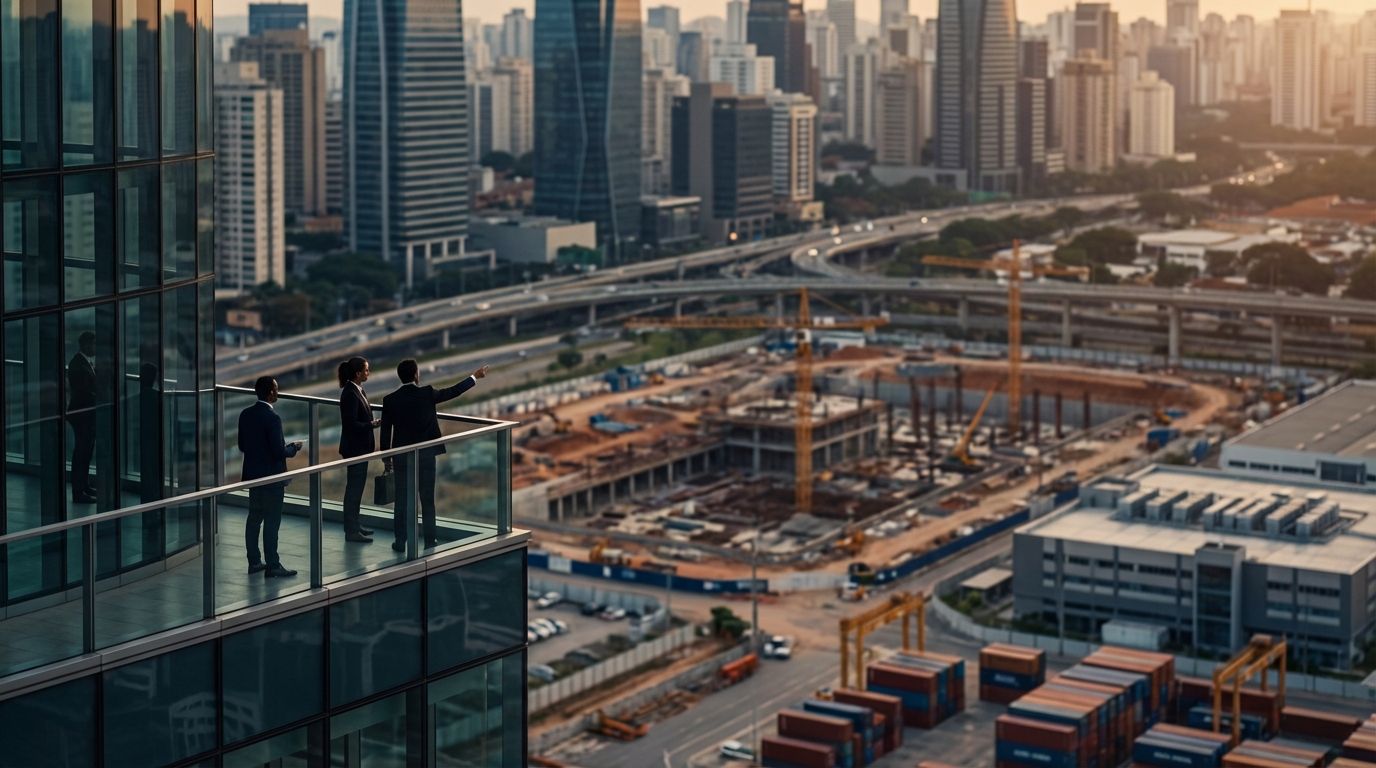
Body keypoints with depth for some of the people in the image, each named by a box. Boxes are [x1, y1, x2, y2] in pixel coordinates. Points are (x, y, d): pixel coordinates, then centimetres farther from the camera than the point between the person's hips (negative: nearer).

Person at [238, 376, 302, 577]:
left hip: (253, 474, 8)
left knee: (254, 518, 14)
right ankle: (272, 566, 2)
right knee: (271, 522, -2)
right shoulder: (272, 418, -21)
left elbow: (242, 445, 10)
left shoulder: (246, 414, 3)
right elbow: (279, 452, -22)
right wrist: (293, 447, -3)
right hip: (272, 477, -8)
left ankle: (254, 561, 20)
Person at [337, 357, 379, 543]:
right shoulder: (350, 394, -21)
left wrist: (371, 438, 12)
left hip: (360, 446, 10)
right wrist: (373, 424, -20)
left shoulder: (357, 390, 8)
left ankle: (353, 525, 27)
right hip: (355, 447, -10)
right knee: (355, 487, -3)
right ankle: (351, 531, 3)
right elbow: (351, 424, -24)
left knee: (356, 486, 17)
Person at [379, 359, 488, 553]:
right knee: (427, 498, 8)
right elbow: (453, 391, 5)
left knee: (402, 499, 6)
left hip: (402, 456, 1)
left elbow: (386, 431, -2)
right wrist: (475, 377, 18)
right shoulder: (427, 394, -9)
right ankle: (430, 539, 13)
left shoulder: (390, 400, -6)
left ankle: (400, 541, 7)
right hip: (426, 454, -1)